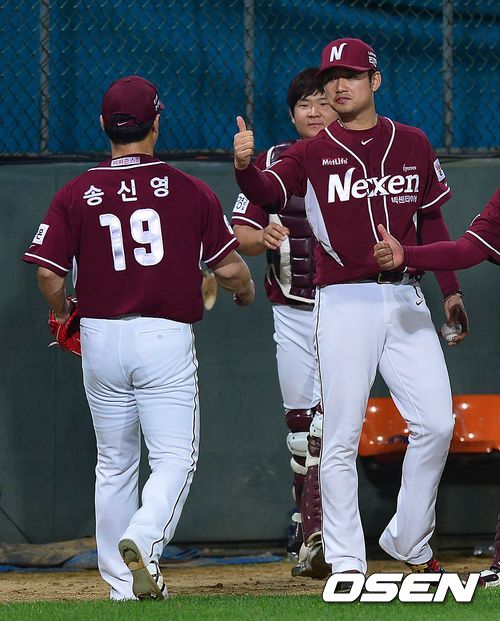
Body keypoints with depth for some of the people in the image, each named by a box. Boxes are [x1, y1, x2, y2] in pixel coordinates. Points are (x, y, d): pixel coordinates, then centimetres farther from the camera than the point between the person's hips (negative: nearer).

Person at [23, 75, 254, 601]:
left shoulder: (76, 194, 0)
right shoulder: (190, 191, -3)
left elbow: (49, 274, -6)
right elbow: (228, 267, -2)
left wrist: (63, 316, 14)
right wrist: (245, 289, 21)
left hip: (100, 338, 3)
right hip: (166, 339, -3)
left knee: (114, 464, 14)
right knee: (174, 459, 1)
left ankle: (122, 581, 17)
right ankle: (142, 541, -25)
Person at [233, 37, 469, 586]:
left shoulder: (413, 144, 11)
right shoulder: (313, 153, 2)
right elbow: (268, 191, -17)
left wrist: (451, 291, 13)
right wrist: (244, 166, -39)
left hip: (406, 300, 3)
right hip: (344, 302, -3)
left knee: (436, 423, -2)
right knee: (341, 437, -3)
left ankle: (409, 543, 15)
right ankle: (345, 562, 2)